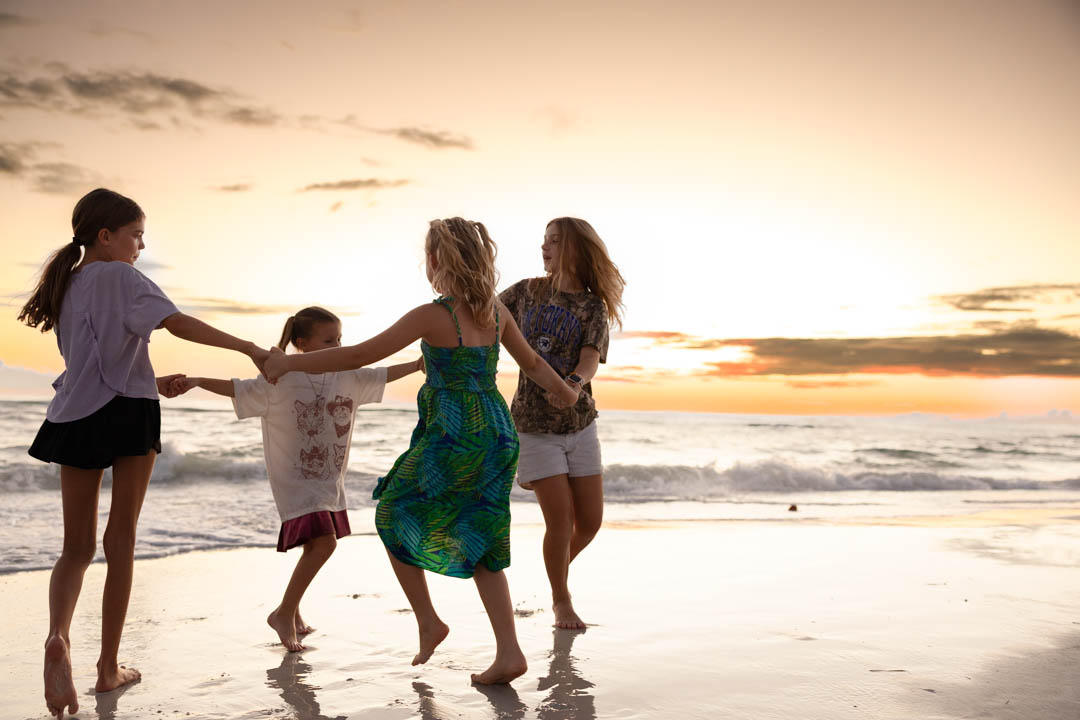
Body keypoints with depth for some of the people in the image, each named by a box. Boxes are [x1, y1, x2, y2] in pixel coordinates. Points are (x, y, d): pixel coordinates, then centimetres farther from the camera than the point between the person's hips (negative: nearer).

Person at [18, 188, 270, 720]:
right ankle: (109, 667, 10)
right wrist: (247, 347, -17)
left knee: (76, 546, 8)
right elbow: (177, 323, -18)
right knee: (120, 539, 3)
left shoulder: (65, 285, 17)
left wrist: (151, 383, 28)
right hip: (126, 412, -6)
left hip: (76, 417, 6)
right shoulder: (120, 277, -5)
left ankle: (58, 635, -20)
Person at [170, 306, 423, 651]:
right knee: (323, 542, -19)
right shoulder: (281, 381, -14)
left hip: (330, 481, 7)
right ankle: (284, 613, -1)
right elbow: (237, 389, -19)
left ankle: (292, 610, 37)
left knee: (315, 547, 15)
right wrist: (197, 381, -31)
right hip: (296, 480, -7)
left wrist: (418, 364, 14)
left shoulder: (347, 377, 2)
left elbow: (382, 375, 14)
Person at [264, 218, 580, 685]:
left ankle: (427, 621, 20)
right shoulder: (495, 310, 6)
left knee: (392, 516, 17)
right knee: (480, 545, 15)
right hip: (499, 435, 7)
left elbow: (360, 355, -12)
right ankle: (508, 652, 9)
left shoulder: (432, 316, -13)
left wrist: (290, 363, -3)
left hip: (453, 438, -7)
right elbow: (532, 363, 19)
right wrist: (568, 394, 38)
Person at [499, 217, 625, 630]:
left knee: (590, 519, 4)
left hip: (580, 425, 1)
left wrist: (575, 383, -38)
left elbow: (590, 360, -17)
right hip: (535, 427, -1)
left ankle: (560, 569, 36)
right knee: (560, 519, -7)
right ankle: (561, 602, 17)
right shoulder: (527, 291, 2)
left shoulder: (594, 307, -1)